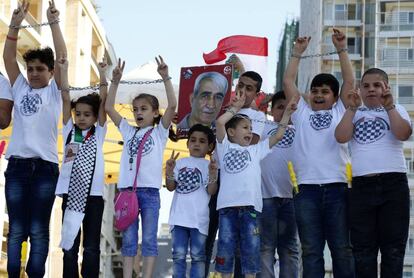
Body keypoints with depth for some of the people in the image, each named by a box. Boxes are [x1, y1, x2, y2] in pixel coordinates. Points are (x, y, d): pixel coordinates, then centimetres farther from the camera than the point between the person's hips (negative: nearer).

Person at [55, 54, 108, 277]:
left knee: (91, 246, 2)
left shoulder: (98, 133, 8)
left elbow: (103, 101, 1)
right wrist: (63, 70, -2)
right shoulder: (69, 131, 9)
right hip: (71, 194, 1)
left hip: (93, 194, -1)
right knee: (69, 245, 2)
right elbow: (65, 98, 4)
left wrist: (103, 74, -6)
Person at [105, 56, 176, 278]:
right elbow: (108, 108, 12)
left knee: (149, 239, -1)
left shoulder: (159, 131, 7)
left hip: (149, 190, -3)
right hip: (127, 188, 3)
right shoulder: (128, 131, 16)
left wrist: (165, 77, -11)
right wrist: (115, 81, 5)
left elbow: (172, 105, -5)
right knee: (128, 239, 4)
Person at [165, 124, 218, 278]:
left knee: (198, 256, 1)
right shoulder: (180, 163, 12)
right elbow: (171, 187, 8)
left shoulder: (210, 165, 4)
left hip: (199, 218, -2)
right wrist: (169, 171, -9)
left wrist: (212, 174, -22)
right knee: (178, 255, 4)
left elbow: (211, 191, -5)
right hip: (179, 216, 2)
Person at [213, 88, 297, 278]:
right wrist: (236, 108, 12)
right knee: (226, 247, -1)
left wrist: (287, 113, 20)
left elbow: (278, 135, 24)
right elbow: (220, 122, 1)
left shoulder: (255, 150, 24)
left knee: (251, 248, -2)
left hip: (250, 206, 2)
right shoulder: (225, 147, 14)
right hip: (227, 205, -2)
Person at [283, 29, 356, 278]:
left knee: (342, 249, 0)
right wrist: (298, 52, 12)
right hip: (307, 189, 1)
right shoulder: (302, 113, 18)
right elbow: (288, 82, 14)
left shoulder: (340, 112, 15)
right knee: (311, 251, 0)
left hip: (336, 187, -1)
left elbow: (350, 81, 7)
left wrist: (342, 49, 5)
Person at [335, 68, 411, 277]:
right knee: (362, 250, 1)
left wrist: (389, 107, -11)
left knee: (393, 248, -2)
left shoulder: (396, 110, 13)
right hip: (361, 186, 1)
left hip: (393, 184, -1)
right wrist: (352, 108, -6)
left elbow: (403, 134, -7)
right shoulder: (354, 113, 17)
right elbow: (341, 137, -2)